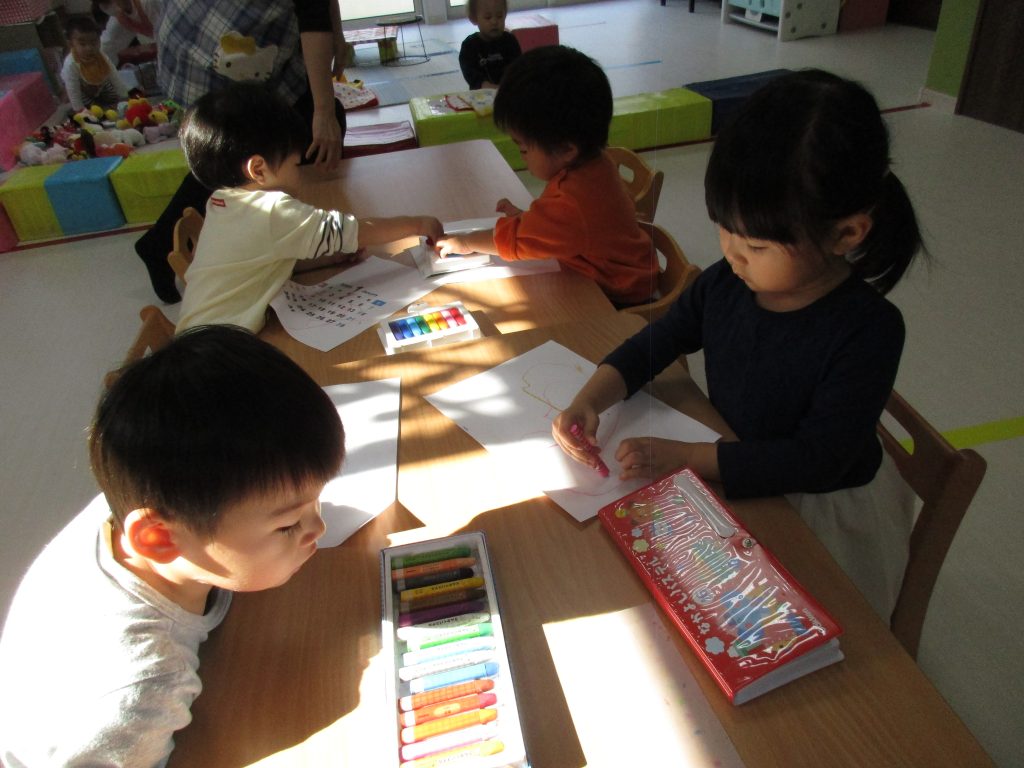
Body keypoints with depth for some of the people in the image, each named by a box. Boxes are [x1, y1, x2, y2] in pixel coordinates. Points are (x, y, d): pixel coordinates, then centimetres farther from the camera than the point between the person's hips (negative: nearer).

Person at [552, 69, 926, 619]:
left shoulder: (867, 329, -26)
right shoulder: (724, 285, -11)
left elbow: (817, 460, -29)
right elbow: (648, 349, 0)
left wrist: (683, 458, -36)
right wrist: (588, 402, -19)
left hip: (822, 512, -5)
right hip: (730, 482, 5)